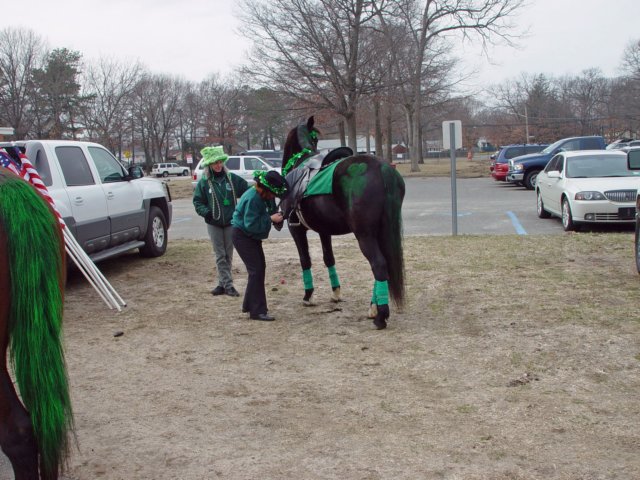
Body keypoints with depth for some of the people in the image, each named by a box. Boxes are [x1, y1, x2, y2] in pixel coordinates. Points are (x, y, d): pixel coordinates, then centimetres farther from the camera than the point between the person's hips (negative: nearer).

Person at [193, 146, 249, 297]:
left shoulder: (232, 178, -3)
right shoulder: (204, 182, -5)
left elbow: (247, 190, 0)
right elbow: (197, 202, 0)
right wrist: (206, 212, -16)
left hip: (230, 222, 1)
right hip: (213, 223, -1)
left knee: (228, 254, 9)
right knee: (220, 255, 1)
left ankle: (223, 283, 19)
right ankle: (228, 284, 4)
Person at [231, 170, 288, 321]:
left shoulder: (264, 196, 0)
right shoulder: (252, 199, -28)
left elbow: (269, 211, 15)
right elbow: (251, 224, -30)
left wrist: (276, 216, -6)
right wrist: (270, 219, -27)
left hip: (252, 236, 10)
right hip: (242, 236, -10)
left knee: (260, 268, 15)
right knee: (256, 270, -13)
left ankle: (249, 304, 28)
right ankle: (257, 311, -10)